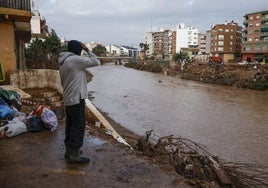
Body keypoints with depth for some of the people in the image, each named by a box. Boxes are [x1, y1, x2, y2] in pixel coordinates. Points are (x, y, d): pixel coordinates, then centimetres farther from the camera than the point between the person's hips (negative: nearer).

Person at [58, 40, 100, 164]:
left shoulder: (63, 63, 16)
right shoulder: (75, 59, -14)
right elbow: (96, 62, -13)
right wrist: (88, 50, -2)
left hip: (68, 99, 10)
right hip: (77, 99, -10)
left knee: (70, 126, 16)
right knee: (78, 127, -4)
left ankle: (69, 151, 26)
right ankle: (74, 156, 1)